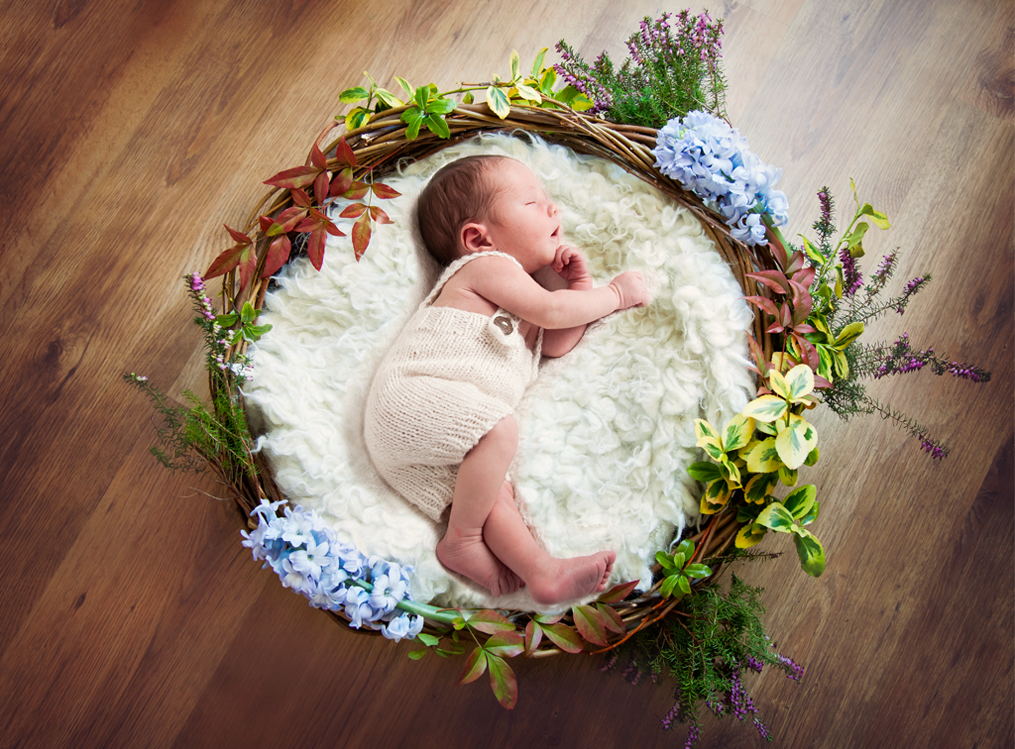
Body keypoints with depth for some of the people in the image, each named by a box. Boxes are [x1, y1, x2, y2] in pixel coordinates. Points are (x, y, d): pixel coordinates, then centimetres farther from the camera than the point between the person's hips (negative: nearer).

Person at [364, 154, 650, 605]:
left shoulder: (517, 288, 31)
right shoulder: (487, 266, 1)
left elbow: (556, 343, 25)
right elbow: (550, 311, -7)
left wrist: (577, 288, 15)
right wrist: (614, 294, 5)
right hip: (414, 395, -10)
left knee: (493, 488, -9)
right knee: (498, 432, -30)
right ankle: (462, 538, -18)